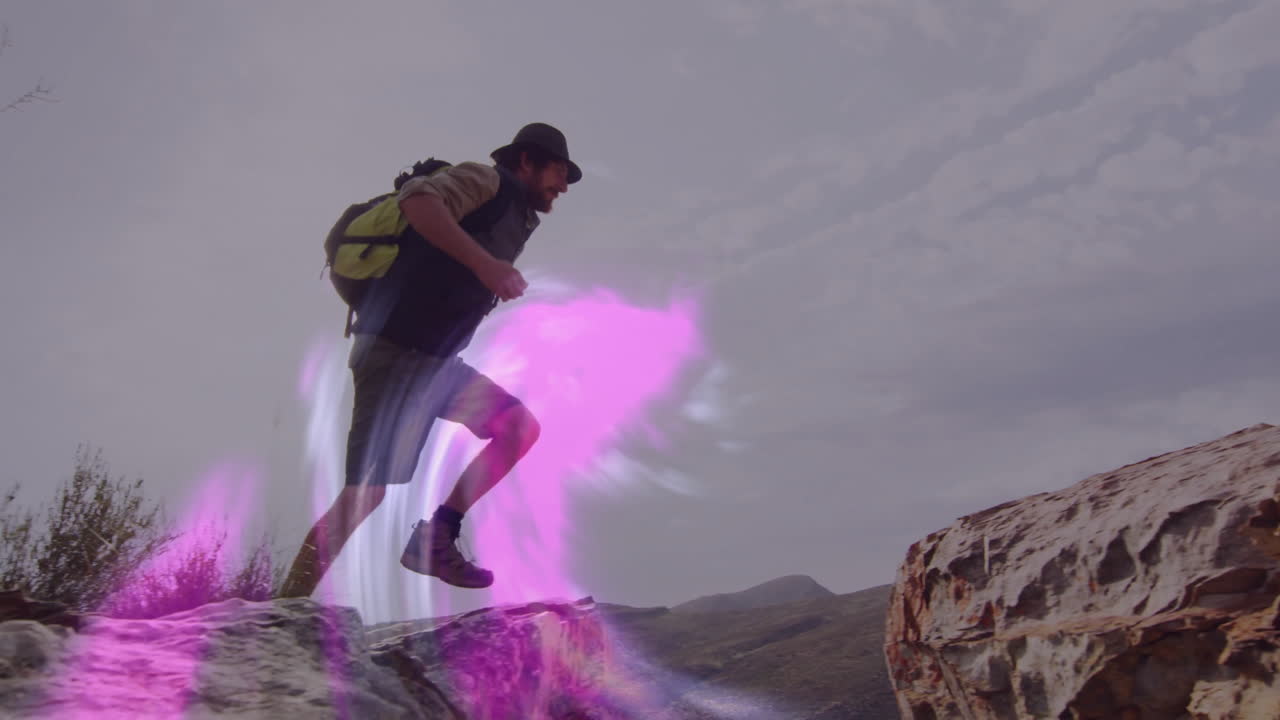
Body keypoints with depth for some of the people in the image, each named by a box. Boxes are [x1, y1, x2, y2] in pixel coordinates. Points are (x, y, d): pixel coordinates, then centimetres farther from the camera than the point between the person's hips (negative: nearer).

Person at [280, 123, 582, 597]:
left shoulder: (514, 222, 21)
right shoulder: (486, 181, -5)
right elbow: (416, 199, -25)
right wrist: (483, 262, -32)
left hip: (433, 360, 9)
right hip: (394, 350, -9)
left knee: (522, 428, 3)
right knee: (366, 494, -13)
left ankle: (434, 540, 3)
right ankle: (287, 604, -2)